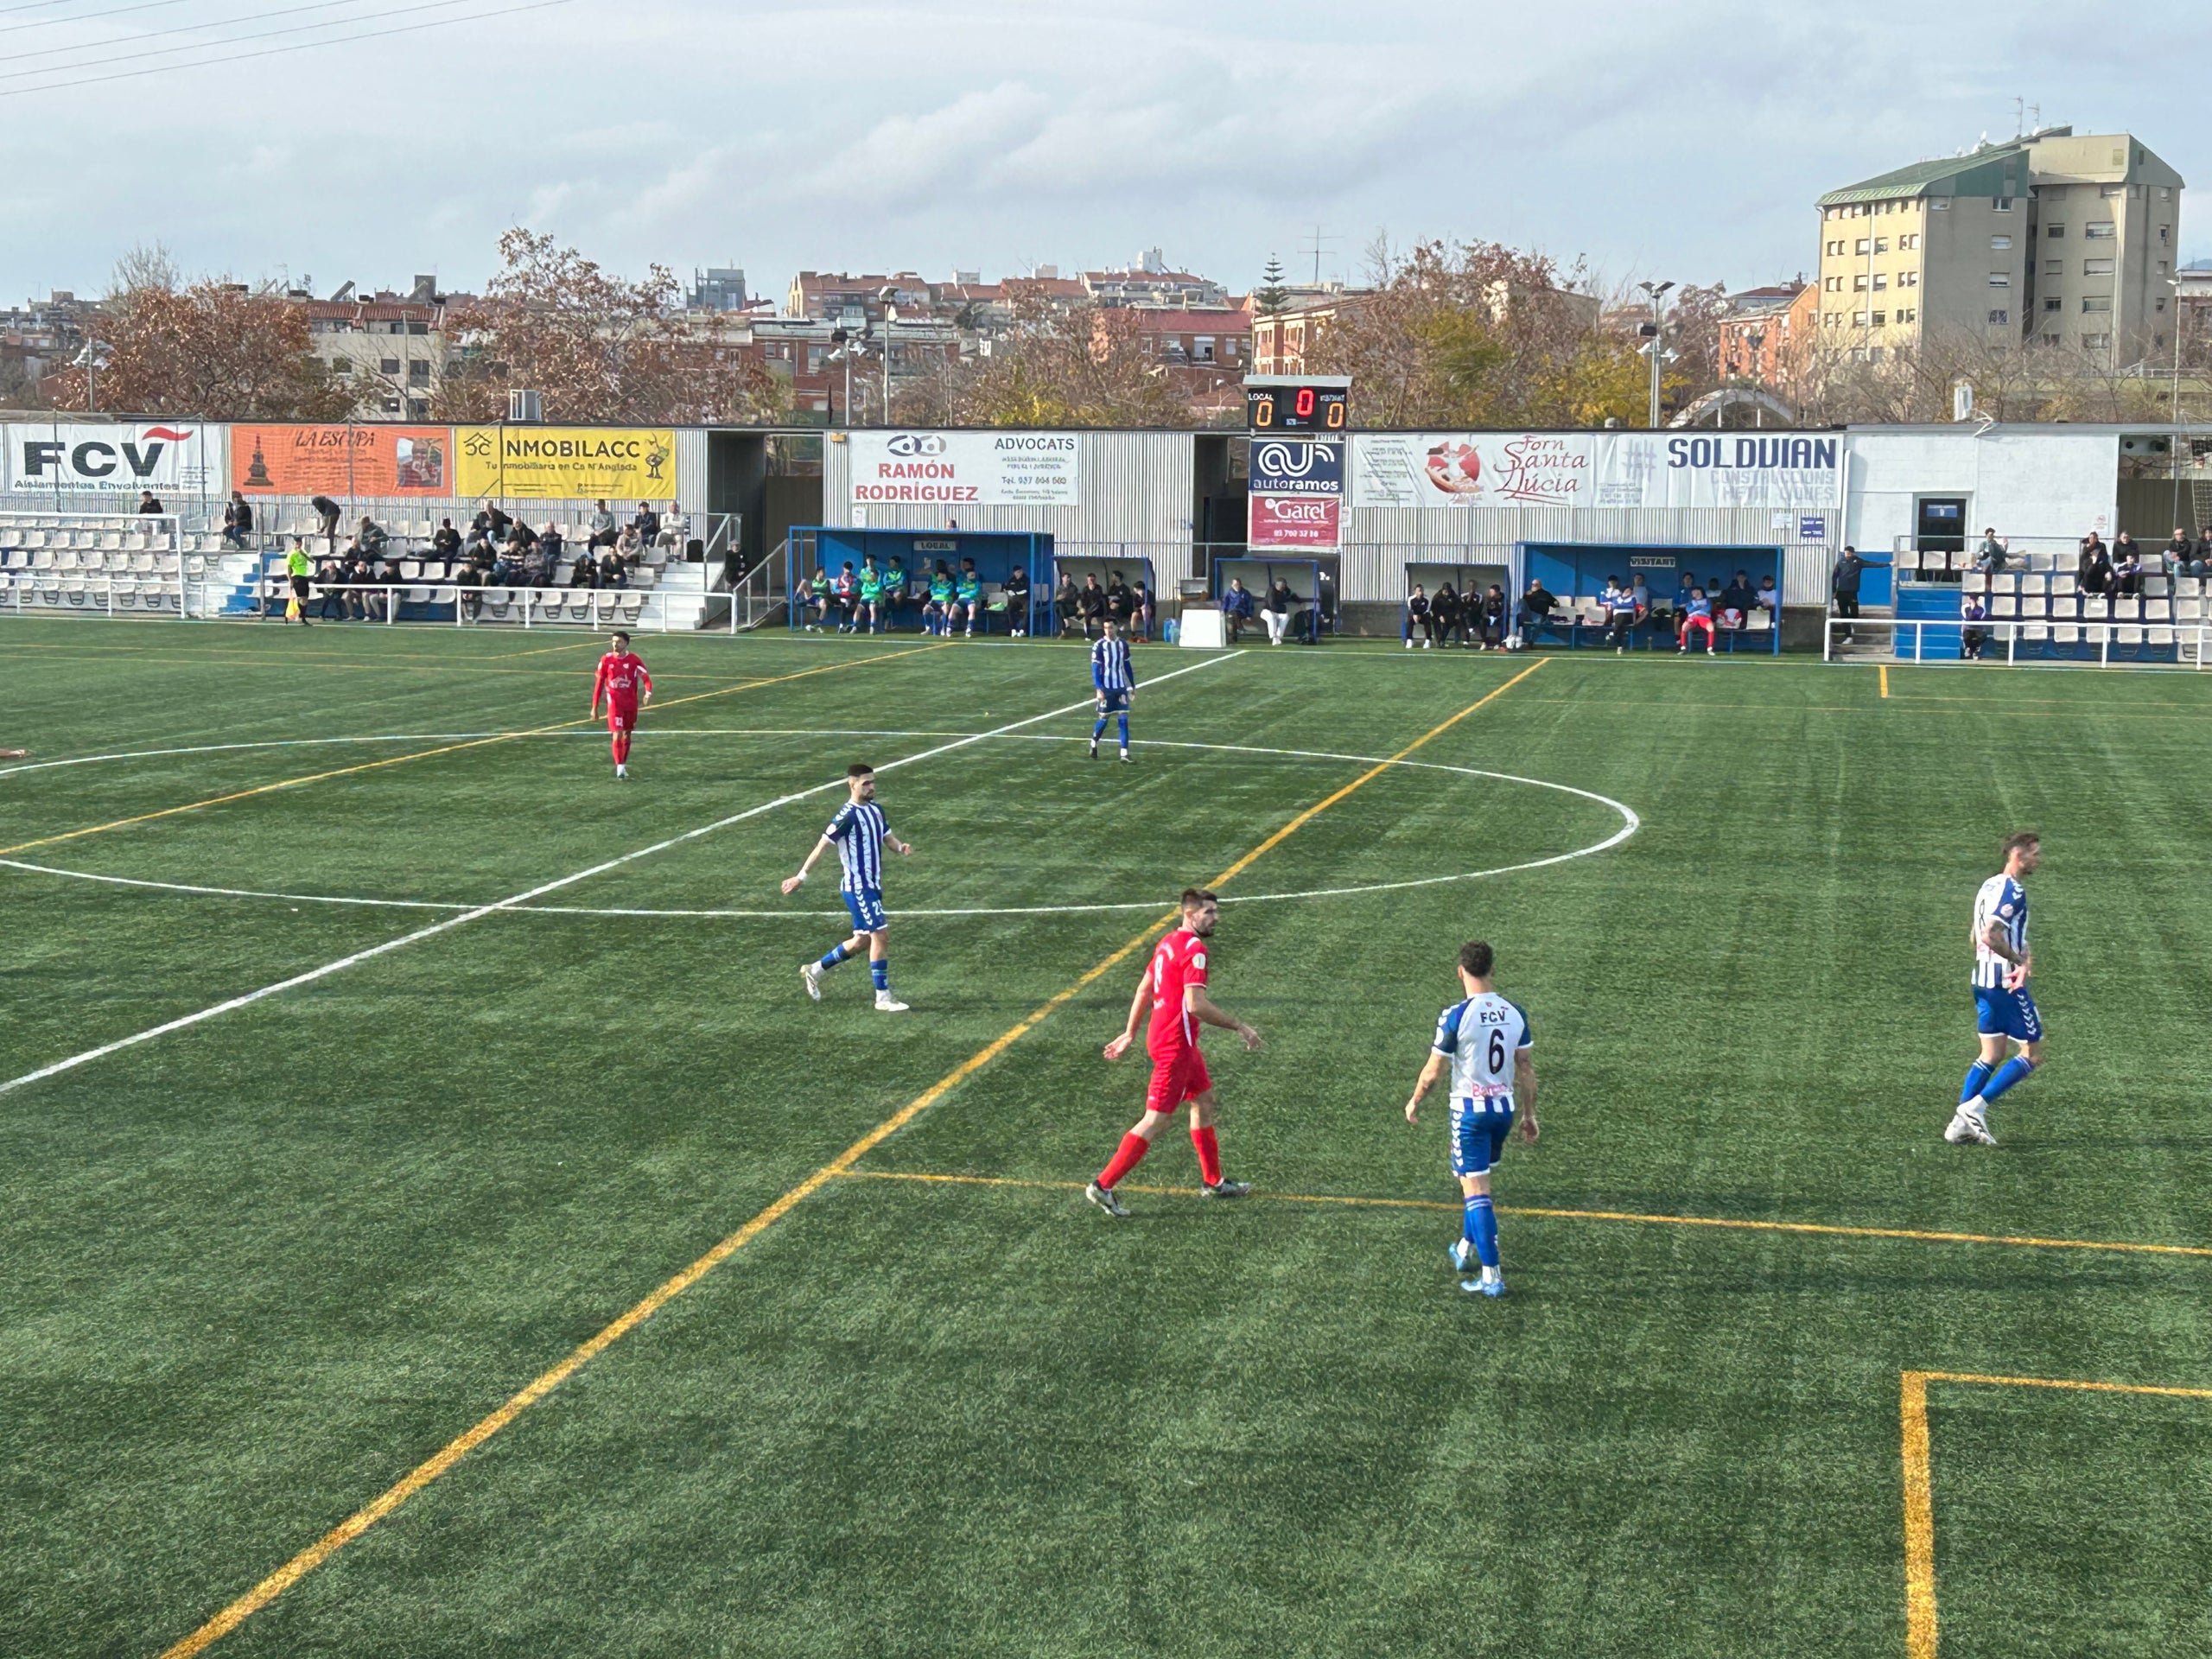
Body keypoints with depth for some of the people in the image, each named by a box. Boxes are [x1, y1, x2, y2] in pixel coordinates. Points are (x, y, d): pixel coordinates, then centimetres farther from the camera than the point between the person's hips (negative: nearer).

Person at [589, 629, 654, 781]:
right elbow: (599, 684, 3)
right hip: (614, 702, -2)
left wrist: (648, 691, -36)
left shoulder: (634, 659, -4)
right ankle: (620, 768, -14)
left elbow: (645, 676, -14)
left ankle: (623, 765, 27)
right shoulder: (606, 660, -3)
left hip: (631, 702, 2)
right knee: (617, 734, -13)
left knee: (627, 734, 12)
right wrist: (594, 707, 4)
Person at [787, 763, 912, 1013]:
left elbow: (887, 838, 15)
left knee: (862, 939, 14)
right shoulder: (848, 816, -17)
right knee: (881, 934, -11)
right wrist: (801, 876, -15)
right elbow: (822, 845, -15)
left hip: (872, 886, 9)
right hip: (857, 887, -9)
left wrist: (901, 847, -9)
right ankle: (883, 998, -4)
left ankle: (814, 971, 30)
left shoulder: (876, 810, 9)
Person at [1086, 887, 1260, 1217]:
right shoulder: (1195, 949, -19)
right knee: (1156, 1120, -6)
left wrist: (1129, 1034, 24)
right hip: (1175, 1045, -10)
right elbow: (1195, 1005, -26)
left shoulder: (1169, 943, 10)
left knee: (1204, 1100, 20)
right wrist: (1239, 1027, -18)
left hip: (1162, 1038, 10)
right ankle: (1103, 1186, -4)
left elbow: (1143, 990, 17)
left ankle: (1214, 1181, 30)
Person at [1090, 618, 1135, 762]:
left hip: (1121, 688, 3)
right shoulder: (1099, 646, -9)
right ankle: (1093, 744, 31)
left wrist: (1132, 687, 15)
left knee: (1123, 719, -3)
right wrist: (1099, 689, -19)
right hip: (1106, 689, -3)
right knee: (1103, 719, 4)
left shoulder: (1123, 644, 5)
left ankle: (1124, 754, -4)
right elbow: (1095, 668, -10)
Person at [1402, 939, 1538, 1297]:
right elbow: (1526, 1069, 5)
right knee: (1477, 1183, 25)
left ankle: (1491, 1277, -7)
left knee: (1476, 1192, -4)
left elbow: (1434, 1071, -10)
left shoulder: (1455, 1016, -16)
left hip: (1469, 1110, -6)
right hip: (1504, 1107, 6)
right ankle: (1466, 1249, 40)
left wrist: (1415, 1102, 7)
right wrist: (1529, 1114, 15)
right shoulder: (1515, 1013, -1)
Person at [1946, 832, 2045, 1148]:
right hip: (2007, 984, -9)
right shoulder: (2013, 890, -16)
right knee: (2032, 1054, 0)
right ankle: (1976, 1106, -6)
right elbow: (1991, 936, -26)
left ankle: (1961, 1122, 7)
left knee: (1991, 1055, 13)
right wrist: (2022, 962, -15)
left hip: (1983, 981, 9)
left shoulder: (1989, 886, 14)